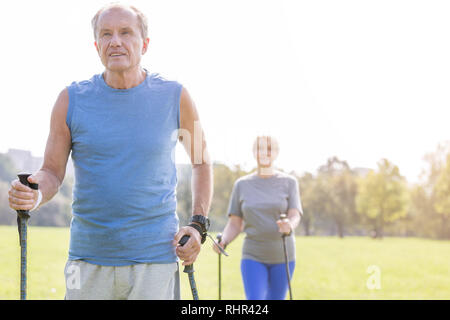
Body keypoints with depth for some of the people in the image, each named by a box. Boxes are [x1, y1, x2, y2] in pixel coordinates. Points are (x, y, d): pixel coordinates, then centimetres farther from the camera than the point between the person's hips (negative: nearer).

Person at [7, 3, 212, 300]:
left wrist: (198, 224, 2)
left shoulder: (175, 97, 1)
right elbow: (52, 172, 5)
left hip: (156, 258, -1)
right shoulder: (71, 100, 2)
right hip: (88, 259, 1)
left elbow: (202, 162, 13)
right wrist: (34, 194, -18)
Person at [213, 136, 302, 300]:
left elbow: (295, 216, -12)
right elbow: (234, 225, 3)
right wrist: (223, 242, -18)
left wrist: (289, 226, -36)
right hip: (253, 257, 0)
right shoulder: (242, 184, 3)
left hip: (282, 256, 0)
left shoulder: (288, 182, -1)